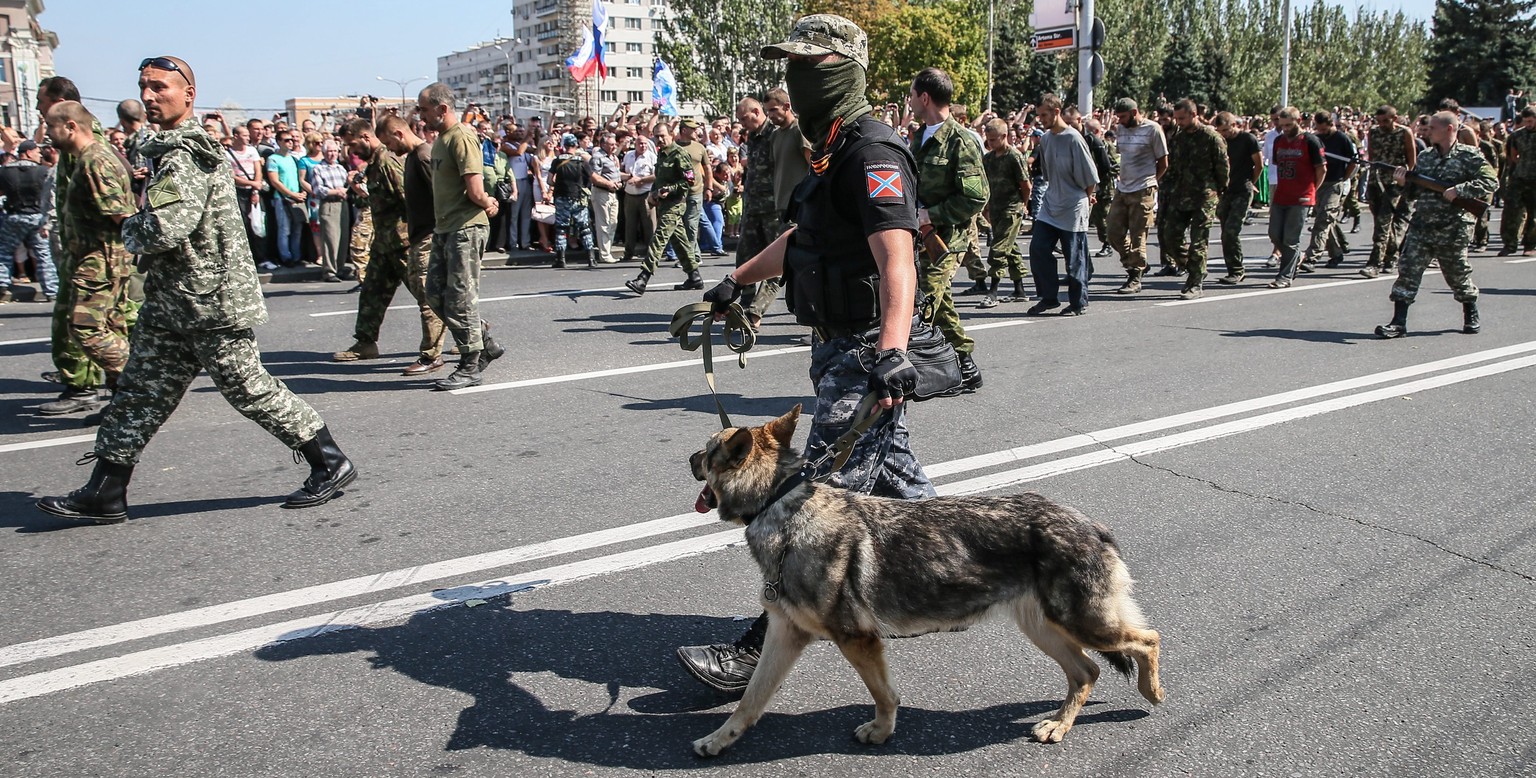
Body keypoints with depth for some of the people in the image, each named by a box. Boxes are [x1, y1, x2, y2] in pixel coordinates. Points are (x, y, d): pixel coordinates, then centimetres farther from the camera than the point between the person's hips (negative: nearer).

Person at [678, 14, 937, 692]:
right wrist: (738, 281, 38)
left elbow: (896, 260, -32)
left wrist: (891, 349, -46)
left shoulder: (873, 154, -17)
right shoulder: (833, 151, 17)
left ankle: (763, 649, -7)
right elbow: (800, 239, 32)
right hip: (841, 349, 11)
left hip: (865, 355, -11)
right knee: (892, 473, 19)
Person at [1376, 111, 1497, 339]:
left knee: (1458, 274, 10)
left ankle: (1471, 315, 33)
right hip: (1421, 226, 4)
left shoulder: (1469, 156, -4)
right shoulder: (1424, 156, 10)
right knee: (1408, 271, -6)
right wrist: (1403, 182, -5)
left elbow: (1491, 181, -11)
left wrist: (1459, 190, -21)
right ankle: (1398, 322, -6)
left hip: (1452, 229, -4)